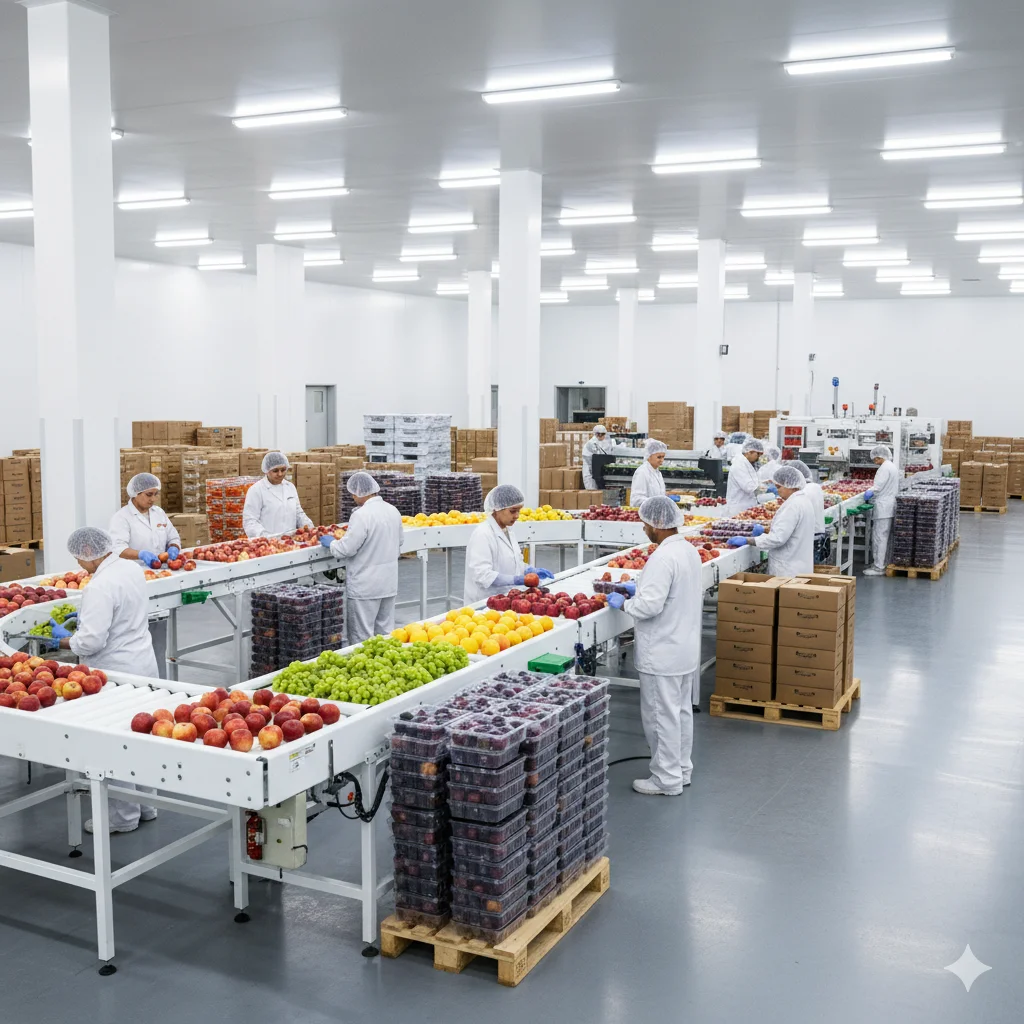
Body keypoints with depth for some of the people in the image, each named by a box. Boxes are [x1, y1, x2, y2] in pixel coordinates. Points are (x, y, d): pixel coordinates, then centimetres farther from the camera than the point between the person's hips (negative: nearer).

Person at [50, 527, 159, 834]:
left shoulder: (100, 586, -23)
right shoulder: (132, 568, 4)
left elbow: (91, 642, -24)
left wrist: (65, 640, -6)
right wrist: (86, 614, 20)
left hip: (117, 673, -9)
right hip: (143, 665, 9)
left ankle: (122, 817, 15)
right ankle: (145, 805, 30)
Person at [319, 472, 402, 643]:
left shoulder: (362, 515, -19)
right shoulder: (393, 511, 6)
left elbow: (347, 549, -18)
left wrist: (330, 543, 1)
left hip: (366, 586, -8)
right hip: (389, 583, 8)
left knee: (362, 637, 0)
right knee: (385, 632, 14)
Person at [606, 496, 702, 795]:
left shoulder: (663, 558, -24)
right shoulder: (689, 550, 6)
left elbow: (649, 606, -27)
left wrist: (622, 602, -10)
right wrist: (639, 589, 15)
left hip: (663, 654, -10)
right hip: (686, 647, 10)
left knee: (661, 715, 2)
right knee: (682, 709, 19)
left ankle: (667, 779, 11)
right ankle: (681, 769, 31)